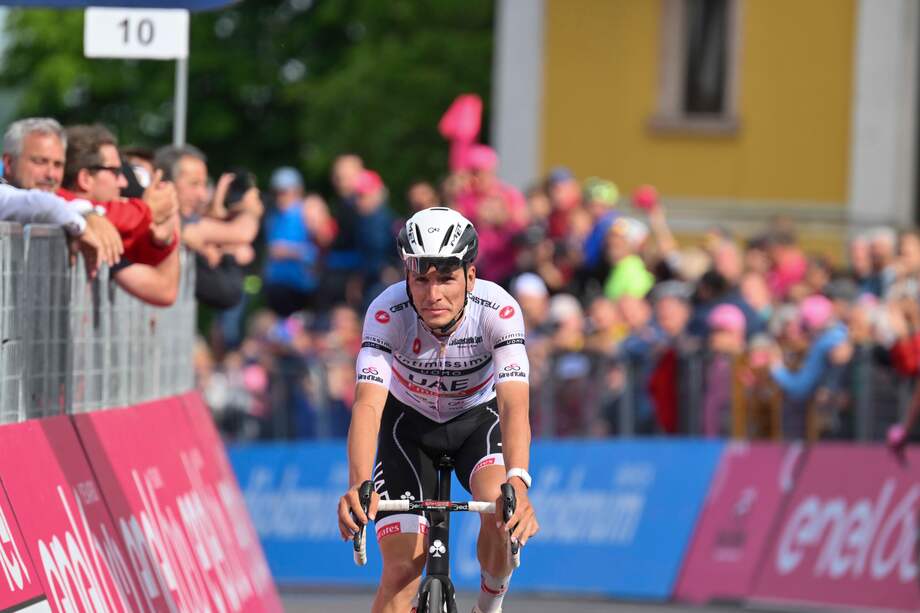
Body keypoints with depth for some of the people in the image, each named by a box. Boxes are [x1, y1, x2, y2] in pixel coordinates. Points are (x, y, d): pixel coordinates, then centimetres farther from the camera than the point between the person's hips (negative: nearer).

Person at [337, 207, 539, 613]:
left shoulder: (499, 311, -31)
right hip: (409, 422, 0)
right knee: (402, 570, -12)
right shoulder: (388, 313, -31)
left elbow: (513, 403, -41)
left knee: (502, 507, -29)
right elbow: (368, 404, -41)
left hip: (478, 417, 0)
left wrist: (518, 483, -59)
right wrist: (358, 486, -59)